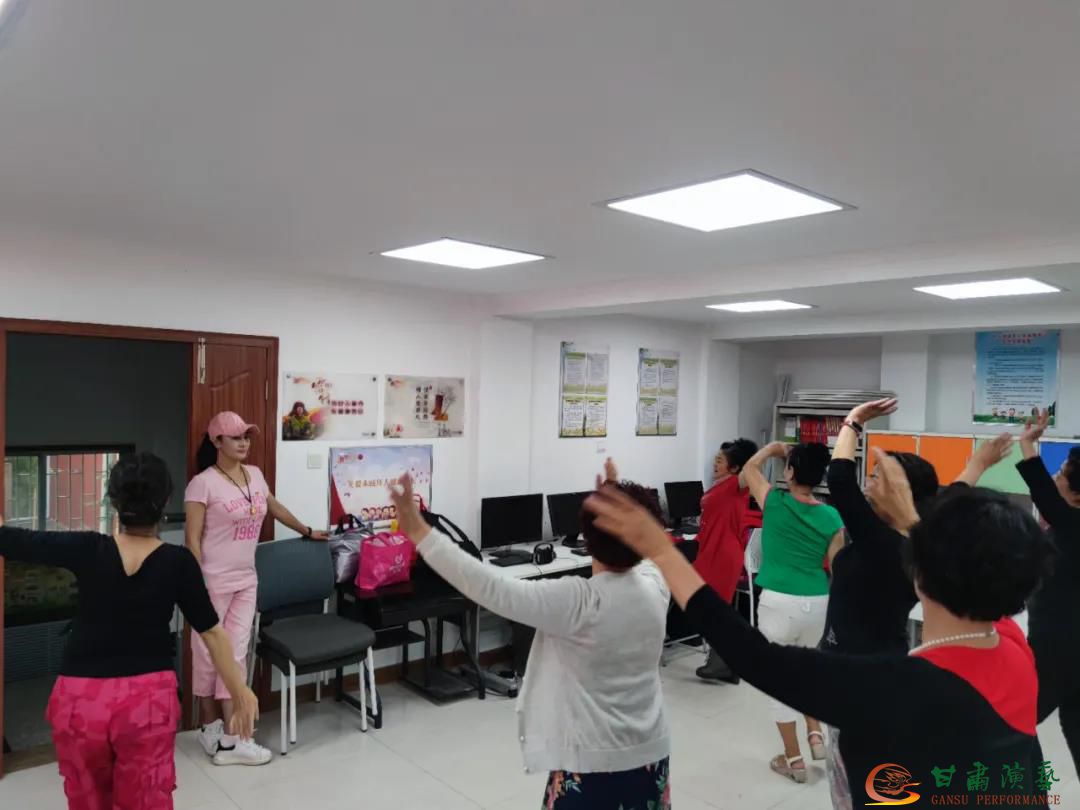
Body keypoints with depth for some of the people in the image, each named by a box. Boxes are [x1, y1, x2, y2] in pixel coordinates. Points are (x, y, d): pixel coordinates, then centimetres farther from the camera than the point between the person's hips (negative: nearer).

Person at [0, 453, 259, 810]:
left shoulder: (86, 550, -10)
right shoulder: (177, 562, -10)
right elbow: (212, 633, -5)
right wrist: (239, 691, 4)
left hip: (79, 697, 1)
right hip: (148, 697, -1)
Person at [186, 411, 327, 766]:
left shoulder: (255, 474, 6)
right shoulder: (203, 483, -14)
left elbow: (276, 509, 23)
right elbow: (193, 539, -14)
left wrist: (307, 531, 33)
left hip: (245, 581, 6)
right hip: (213, 582, -6)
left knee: (235, 655, 6)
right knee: (210, 654, 8)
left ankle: (229, 735, 12)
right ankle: (213, 727, 23)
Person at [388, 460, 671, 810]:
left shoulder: (578, 602, -26)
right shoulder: (656, 586, -9)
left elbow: (491, 588, -29)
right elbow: (640, 555, 15)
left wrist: (418, 531, -27)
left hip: (592, 763, -5)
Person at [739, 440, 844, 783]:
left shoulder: (775, 503, -9)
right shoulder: (831, 517, -2)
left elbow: (748, 471, 10)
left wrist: (771, 449, 22)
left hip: (780, 602, -4)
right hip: (817, 602, 4)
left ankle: (794, 760, 19)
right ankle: (816, 735, 29)